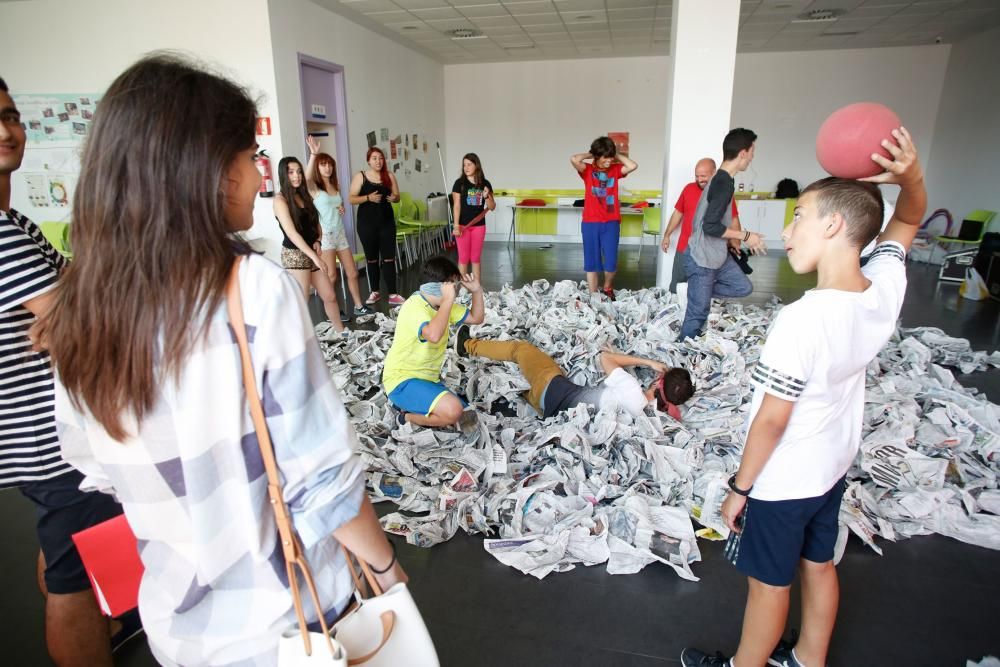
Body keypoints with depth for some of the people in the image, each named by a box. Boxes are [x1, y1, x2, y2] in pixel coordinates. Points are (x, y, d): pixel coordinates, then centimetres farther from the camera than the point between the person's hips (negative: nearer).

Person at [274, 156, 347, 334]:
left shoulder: (304, 195, 12)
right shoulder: (280, 199, -9)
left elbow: (316, 223, 19)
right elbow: (291, 233, -18)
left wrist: (317, 241, -3)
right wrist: (315, 257, -24)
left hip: (311, 253, 7)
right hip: (294, 255, -7)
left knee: (330, 296, 12)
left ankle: (341, 331, 28)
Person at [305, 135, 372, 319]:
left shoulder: (336, 186, 11)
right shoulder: (314, 188, -10)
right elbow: (306, 178, -34)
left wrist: (343, 209, 1)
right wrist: (313, 154, -46)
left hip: (340, 233, 7)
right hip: (325, 235, -6)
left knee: (352, 272, 10)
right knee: (331, 277, -2)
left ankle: (359, 306, 22)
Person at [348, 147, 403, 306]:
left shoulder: (389, 176, 5)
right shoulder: (360, 176, -1)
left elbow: (397, 196, 11)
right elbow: (352, 199, -6)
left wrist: (394, 197, -12)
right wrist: (368, 198, -21)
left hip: (387, 222, 1)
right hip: (367, 223, -1)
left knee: (389, 258, -2)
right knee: (372, 259, 9)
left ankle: (392, 295, 0)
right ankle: (375, 292, 21)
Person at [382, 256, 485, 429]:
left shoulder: (442, 304, 6)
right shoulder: (414, 307, -23)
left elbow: (476, 318, 12)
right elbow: (434, 335, -43)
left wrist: (476, 290, -3)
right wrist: (448, 300, -34)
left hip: (427, 379, 9)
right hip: (402, 381, -9)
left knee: (467, 420, 2)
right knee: (453, 411, -31)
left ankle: (407, 404, 13)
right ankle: (407, 417, -4)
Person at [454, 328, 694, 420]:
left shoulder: (632, 391, -31)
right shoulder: (654, 410, -13)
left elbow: (605, 357, -18)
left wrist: (647, 361, -14)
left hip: (555, 392, -7)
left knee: (520, 347, 10)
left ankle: (468, 345, 29)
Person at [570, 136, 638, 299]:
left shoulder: (615, 170, 7)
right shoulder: (587, 170, 0)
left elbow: (633, 166, -10)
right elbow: (574, 159, -19)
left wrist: (617, 156, 1)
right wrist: (590, 155, -3)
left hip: (611, 223, 1)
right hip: (591, 223, -1)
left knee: (611, 263, -1)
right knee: (591, 262, 4)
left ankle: (608, 288, 27)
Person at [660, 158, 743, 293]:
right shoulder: (688, 189, 2)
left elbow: (734, 220, 0)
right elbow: (678, 213, 11)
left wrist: (735, 243, -12)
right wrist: (667, 235, 10)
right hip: (684, 249, 2)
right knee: (675, 288, 10)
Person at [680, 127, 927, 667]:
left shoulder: (803, 319, -33)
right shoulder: (886, 289, -13)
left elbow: (771, 420, -25)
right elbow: (908, 219, 8)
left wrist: (739, 486, -12)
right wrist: (910, 177, -14)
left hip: (782, 480, -7)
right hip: (833, 467, 7)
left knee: (769, 583, 14)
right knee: (818, 567, 26)